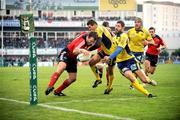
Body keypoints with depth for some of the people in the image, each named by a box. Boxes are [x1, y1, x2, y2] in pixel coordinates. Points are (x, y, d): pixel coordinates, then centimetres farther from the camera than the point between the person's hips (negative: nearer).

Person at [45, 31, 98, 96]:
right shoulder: (82, 40, -32)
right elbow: (75, 51, -47)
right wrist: (81, 50, -67)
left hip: (73, 58, 9)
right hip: (66, 54, -8)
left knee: (73, 78, 3)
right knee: (61, 67, -37)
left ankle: (57, 91, 14)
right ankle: (50, 87, -44)